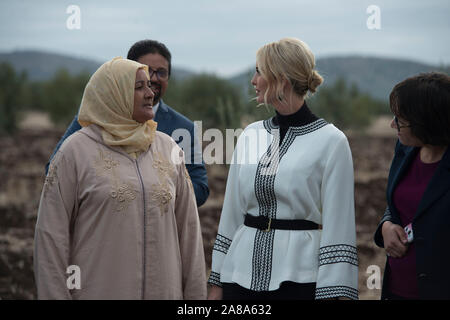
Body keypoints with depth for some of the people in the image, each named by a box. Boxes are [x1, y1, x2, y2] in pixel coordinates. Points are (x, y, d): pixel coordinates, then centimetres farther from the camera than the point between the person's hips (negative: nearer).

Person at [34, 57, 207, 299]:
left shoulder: (167, 148, 7)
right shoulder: (76, 151, -4)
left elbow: (188, 226, 9)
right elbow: (51, 235, -5)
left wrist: (196, 293, 5)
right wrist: (55, 294, -8)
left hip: (163, 289, 4)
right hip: (99, 290, -3)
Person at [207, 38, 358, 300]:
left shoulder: (331, 141, -6)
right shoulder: (251, 135, 8)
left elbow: (338, 225, -8)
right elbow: (232, 214, 11)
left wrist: (332, 294, -13)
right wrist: (216, 282, 10)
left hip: (299, 278, -4)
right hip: (241, 275, 4)